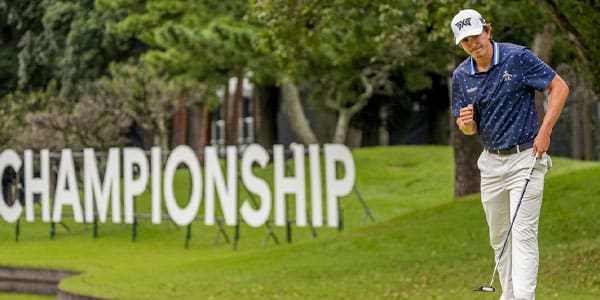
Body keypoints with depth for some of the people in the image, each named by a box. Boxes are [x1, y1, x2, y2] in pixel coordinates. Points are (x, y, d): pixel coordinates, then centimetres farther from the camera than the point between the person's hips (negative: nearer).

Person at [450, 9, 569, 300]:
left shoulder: (518, 57, -11)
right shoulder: (461, 76, 3)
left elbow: (560, 87, -8)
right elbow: (469, 128, 11)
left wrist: (544, 132, -15)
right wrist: (466, 122, -15)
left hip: (525, 156, -6)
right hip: (491, 161, 6)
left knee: (523, 233, -12)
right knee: (499, 238, 10)